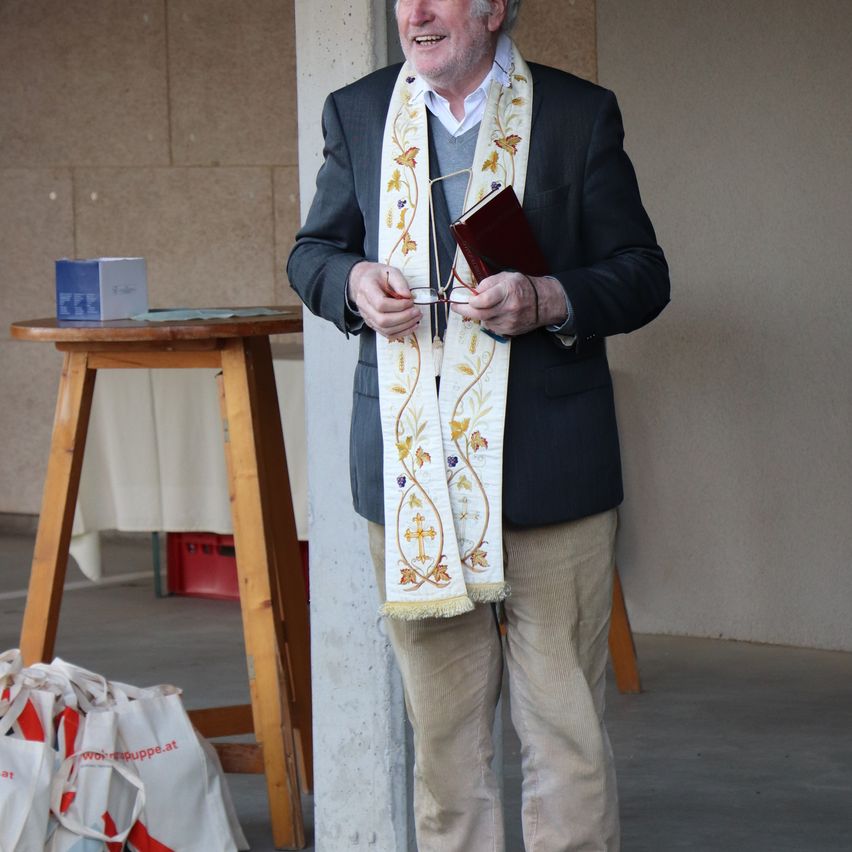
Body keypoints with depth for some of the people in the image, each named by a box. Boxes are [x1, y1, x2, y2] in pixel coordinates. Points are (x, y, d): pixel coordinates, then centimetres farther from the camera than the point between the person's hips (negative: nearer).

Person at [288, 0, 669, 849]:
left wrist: (549, 300, -16)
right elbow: (311, 253, 17)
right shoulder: (356, 113, 10)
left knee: (564, 716, -1)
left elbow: (642, 271, 3)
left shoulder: (581, 115, 2)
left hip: (547, 464, -2)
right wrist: (352, 283, -6)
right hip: (410, 471, 2)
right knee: (440, 723, 8)